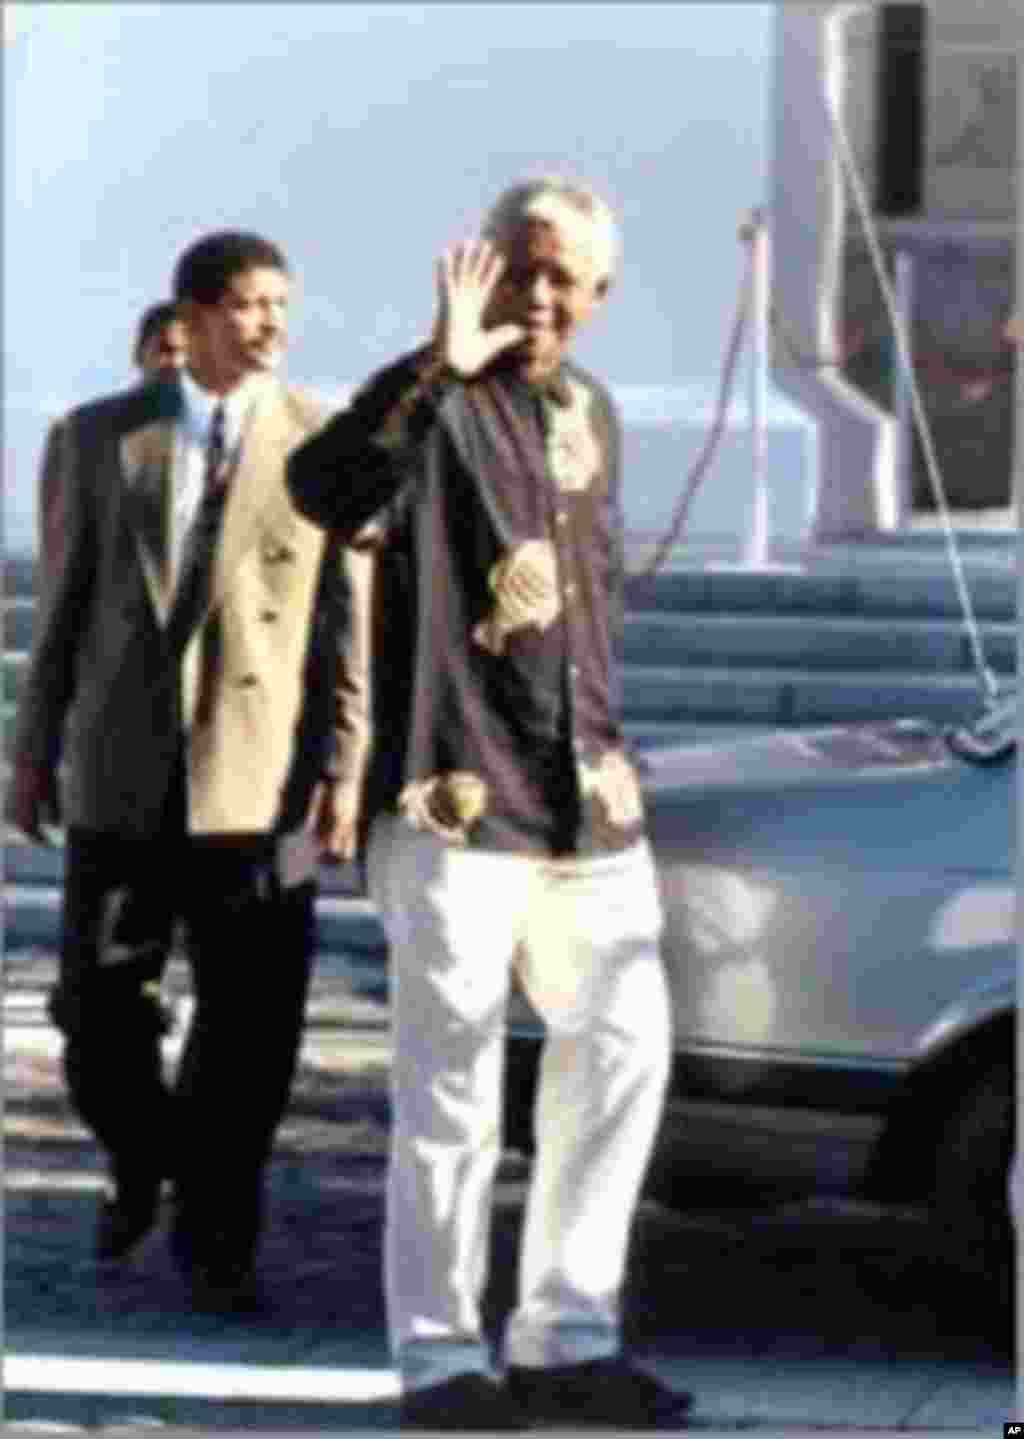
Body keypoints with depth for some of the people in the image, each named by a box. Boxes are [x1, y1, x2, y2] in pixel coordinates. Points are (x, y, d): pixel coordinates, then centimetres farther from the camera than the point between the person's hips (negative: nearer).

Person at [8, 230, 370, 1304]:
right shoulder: (105, 436, 5)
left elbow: (344, 620, -2)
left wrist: (343, 768, -8)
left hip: (257, 775, -1)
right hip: (121, 770, 2)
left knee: (247, 1022, 0)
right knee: (97, 1004, 4)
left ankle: (215, 1238, 14)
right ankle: (142, 1163, 32)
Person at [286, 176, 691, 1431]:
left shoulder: (588, 412, 15)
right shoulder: (439, 404, -9)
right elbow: (323, 492, -31)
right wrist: (438, 369, -42)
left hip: (584, 792, 8)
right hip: (455, 798, -7)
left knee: (622, 1046, 8)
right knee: (452, 1080, -3)